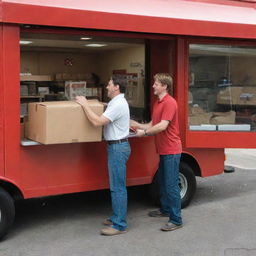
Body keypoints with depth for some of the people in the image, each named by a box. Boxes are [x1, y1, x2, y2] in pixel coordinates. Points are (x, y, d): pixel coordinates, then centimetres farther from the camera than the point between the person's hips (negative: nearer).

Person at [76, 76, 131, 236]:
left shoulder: (118, 104, -18)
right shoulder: (117, 102, 17)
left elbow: (97, 122, -23)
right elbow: (104, 120, 22)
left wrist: (85, 105, -13)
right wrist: (86, 104, 16)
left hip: (118, 147, -11)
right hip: (117, 146, 11)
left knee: (118, 187, -7)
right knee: (116, 186, 16)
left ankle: (120, 225, -2)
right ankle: (117, 218, 25)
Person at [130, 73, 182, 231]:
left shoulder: (170, 103, -16)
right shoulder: (158, 103, 16)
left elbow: (162, 126, -24)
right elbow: (152, 124, 18)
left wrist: (145, 132, -13)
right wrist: (138, 125, 6)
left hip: (171, 150, -10)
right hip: (163, 150, 10)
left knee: (171, 185, -6)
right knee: (163, 182, 20)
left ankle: (176, 220, 0)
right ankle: (165, 210, 36)